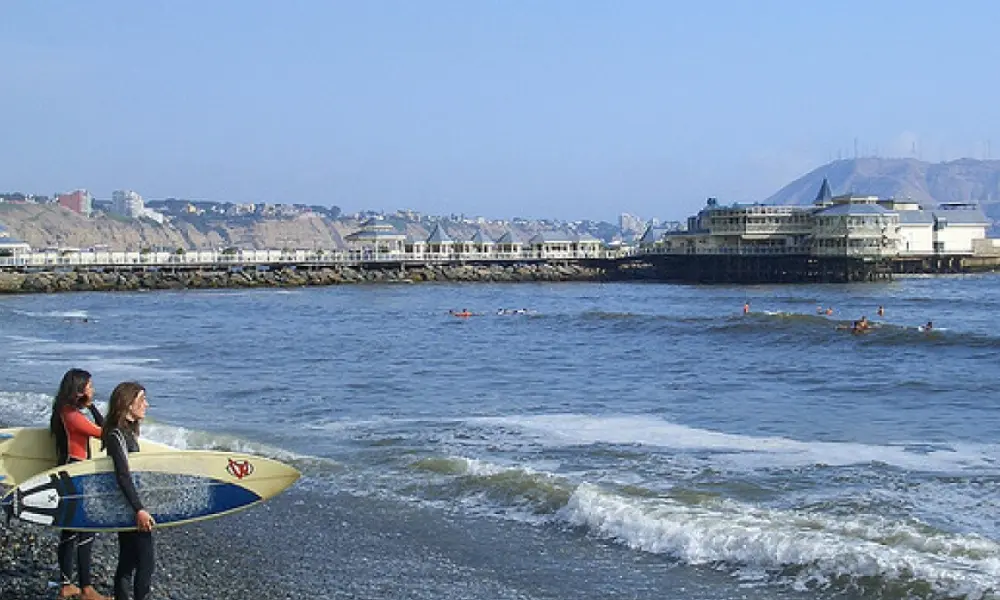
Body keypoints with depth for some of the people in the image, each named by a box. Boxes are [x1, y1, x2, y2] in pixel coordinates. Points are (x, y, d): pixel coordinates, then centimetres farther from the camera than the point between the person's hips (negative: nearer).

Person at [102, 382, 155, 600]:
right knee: (147, 562, -5)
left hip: (128, 507, 9)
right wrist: (139, 510, -27)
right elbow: (123, 475, -24)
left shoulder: (128, 430, 10)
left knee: (127, 561, 15)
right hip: (129, 506, -9)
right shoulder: (117, 435, -19)